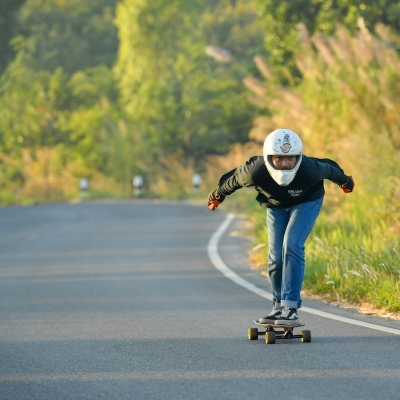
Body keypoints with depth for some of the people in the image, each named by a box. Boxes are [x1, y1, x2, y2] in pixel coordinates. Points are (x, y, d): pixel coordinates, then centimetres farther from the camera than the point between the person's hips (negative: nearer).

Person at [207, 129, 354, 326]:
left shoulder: (309, 170, -37)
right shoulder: (256, 172, -36)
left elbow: (329, 169, -13)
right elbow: (235, 179, -13)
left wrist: (344, 181, 8)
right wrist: (218, 195, 5)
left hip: (306, 202, -2)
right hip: (276, 206, 2)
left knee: (292, 247, -21)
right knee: (276, 257, -3)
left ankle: (290, 307, -20)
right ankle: (279, 306, 18)